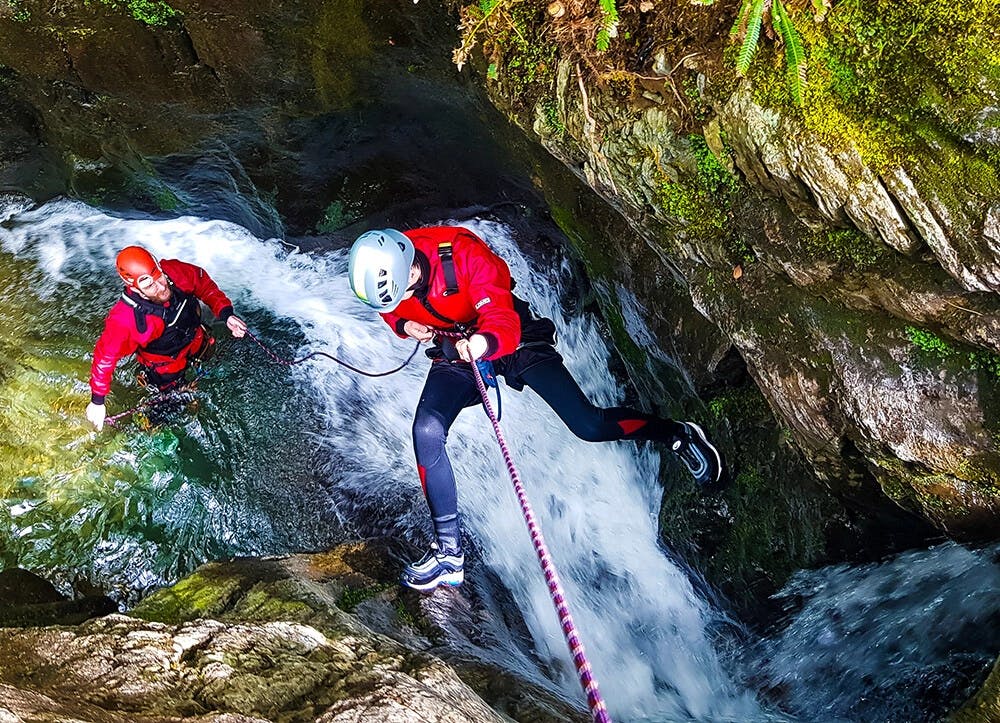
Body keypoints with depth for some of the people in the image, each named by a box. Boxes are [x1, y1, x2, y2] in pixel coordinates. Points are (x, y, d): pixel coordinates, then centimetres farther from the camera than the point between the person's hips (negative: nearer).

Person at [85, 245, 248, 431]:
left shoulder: (175, 271, -34)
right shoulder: (124, 319, -42)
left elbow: (205, 285, -14)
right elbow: (105, 356, -29)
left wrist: (226, 314, -25)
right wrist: (97, 401, -22)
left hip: (197, 343, 4)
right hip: (166, 365, -4)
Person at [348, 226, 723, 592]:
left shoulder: (463, 254, -32)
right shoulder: (385, 271, -16)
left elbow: (504, 325, -37)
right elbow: (392, 311, 9)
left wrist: (484, 342, -60)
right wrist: (403, 325, -13)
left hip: (512, 338, -4)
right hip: (454, 350, 4)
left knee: (589, 427, -10)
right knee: (426, 431, -20)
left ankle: (677, 434, 18)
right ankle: (450, 553, -8)